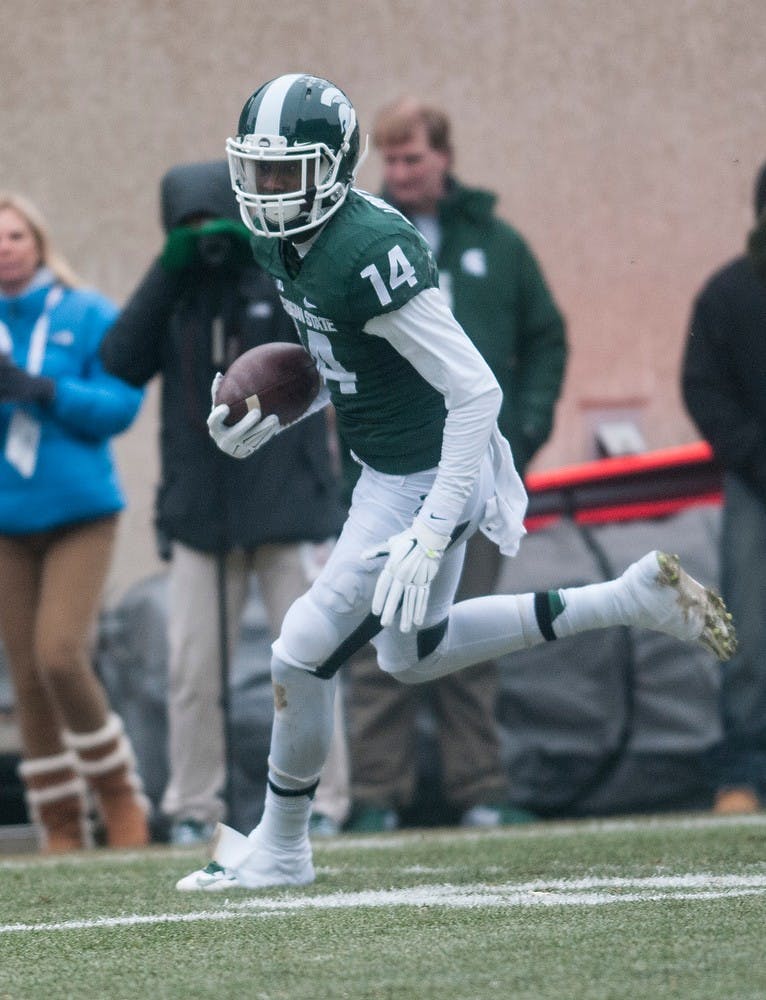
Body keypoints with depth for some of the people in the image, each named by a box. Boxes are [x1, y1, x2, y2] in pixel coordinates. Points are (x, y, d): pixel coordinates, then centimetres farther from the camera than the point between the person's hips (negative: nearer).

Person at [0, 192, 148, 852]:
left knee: (60, 654, -17)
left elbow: (120, 404, -7)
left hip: (79, 512, -3)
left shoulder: (88, 316, 0)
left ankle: (121, 797, 4)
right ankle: (61, 831, 13)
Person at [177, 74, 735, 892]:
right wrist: (267, 421, 1)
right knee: (413, 656, 25)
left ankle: (278, 849, 16)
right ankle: (633, 599, 28)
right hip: (389, 470, 10)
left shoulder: (369, 253, -29)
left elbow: (475, 391, -29)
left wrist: (432, 531, -31)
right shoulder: (280, 241, 0)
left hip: (425, 479, -10)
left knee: (302, 655, -4)